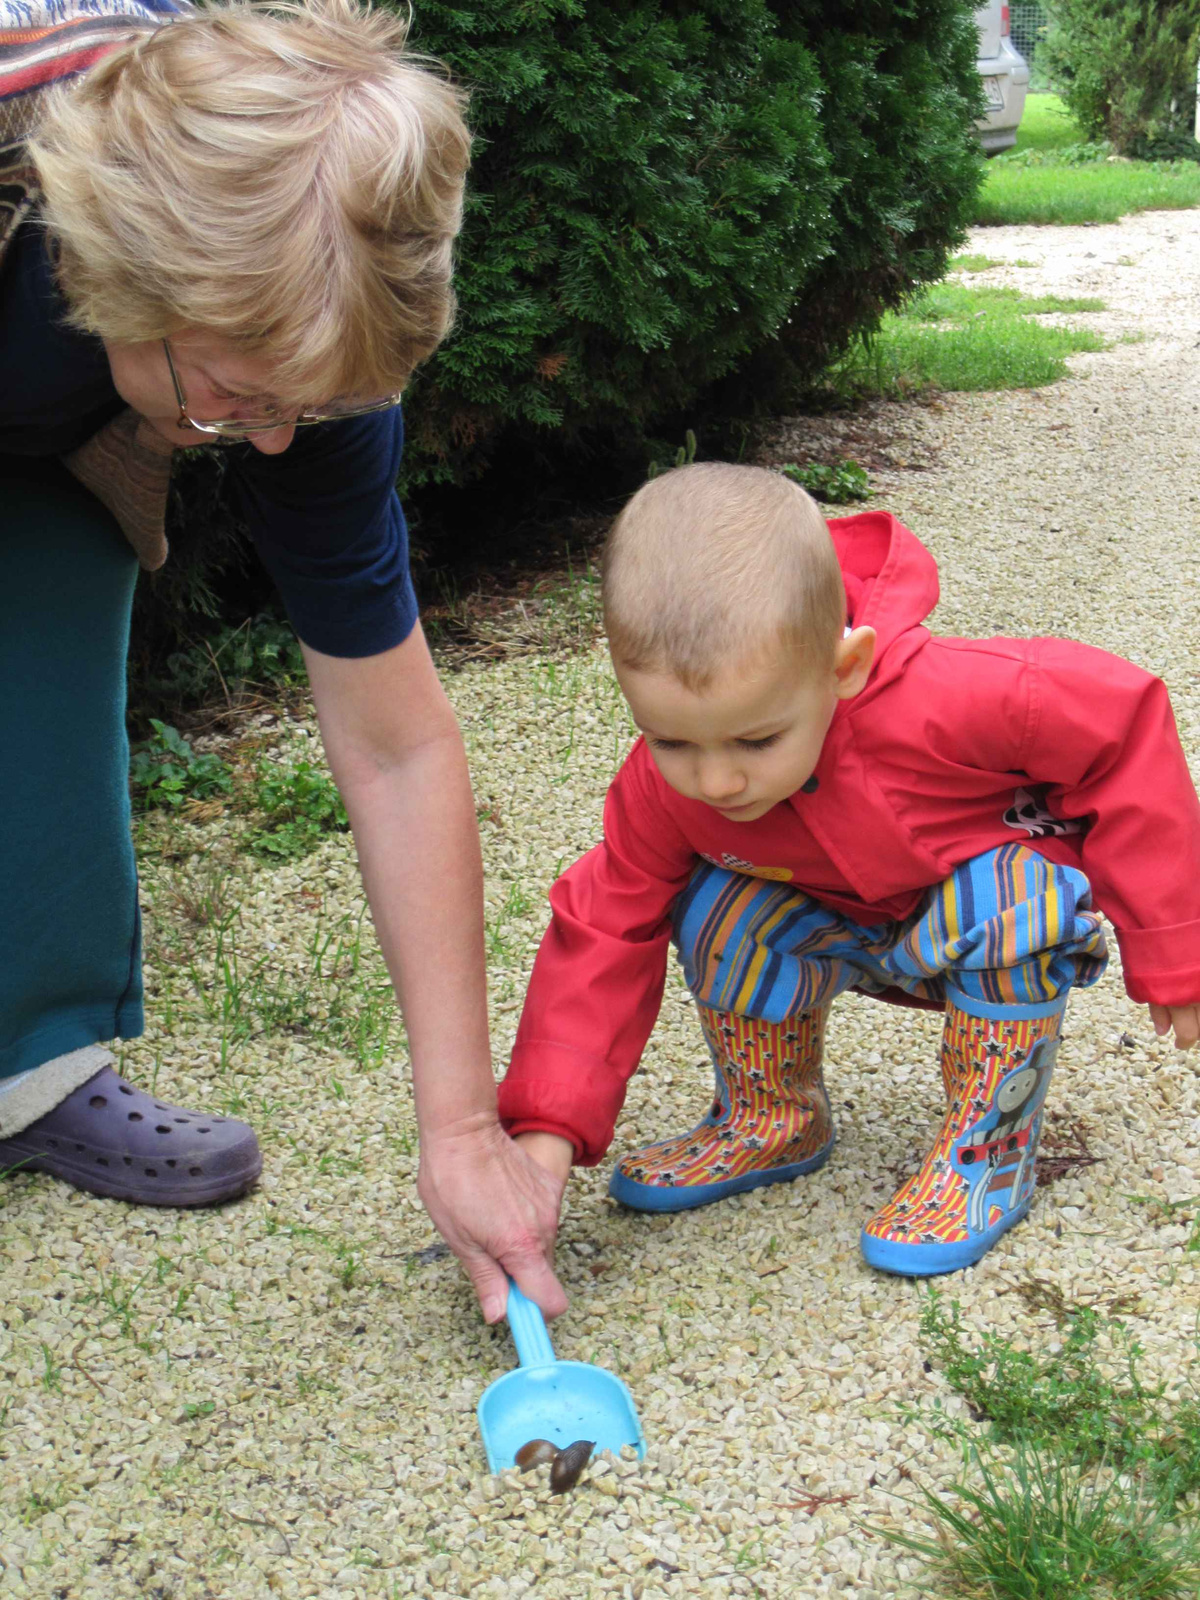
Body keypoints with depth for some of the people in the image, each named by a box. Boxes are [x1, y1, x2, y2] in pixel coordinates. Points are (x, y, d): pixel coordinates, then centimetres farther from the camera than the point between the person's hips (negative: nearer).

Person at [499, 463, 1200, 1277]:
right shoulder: (663, 786, -27)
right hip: (848, 926, 4)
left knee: (1007, 906, -35)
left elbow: (1123, 725, -27)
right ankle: (774, 1123, 6)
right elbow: (604, 934, -17)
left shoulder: (945, 699, -41)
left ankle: (990, 1148, -13)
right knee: (721, 913, -19)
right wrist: (548, 1131, -27)